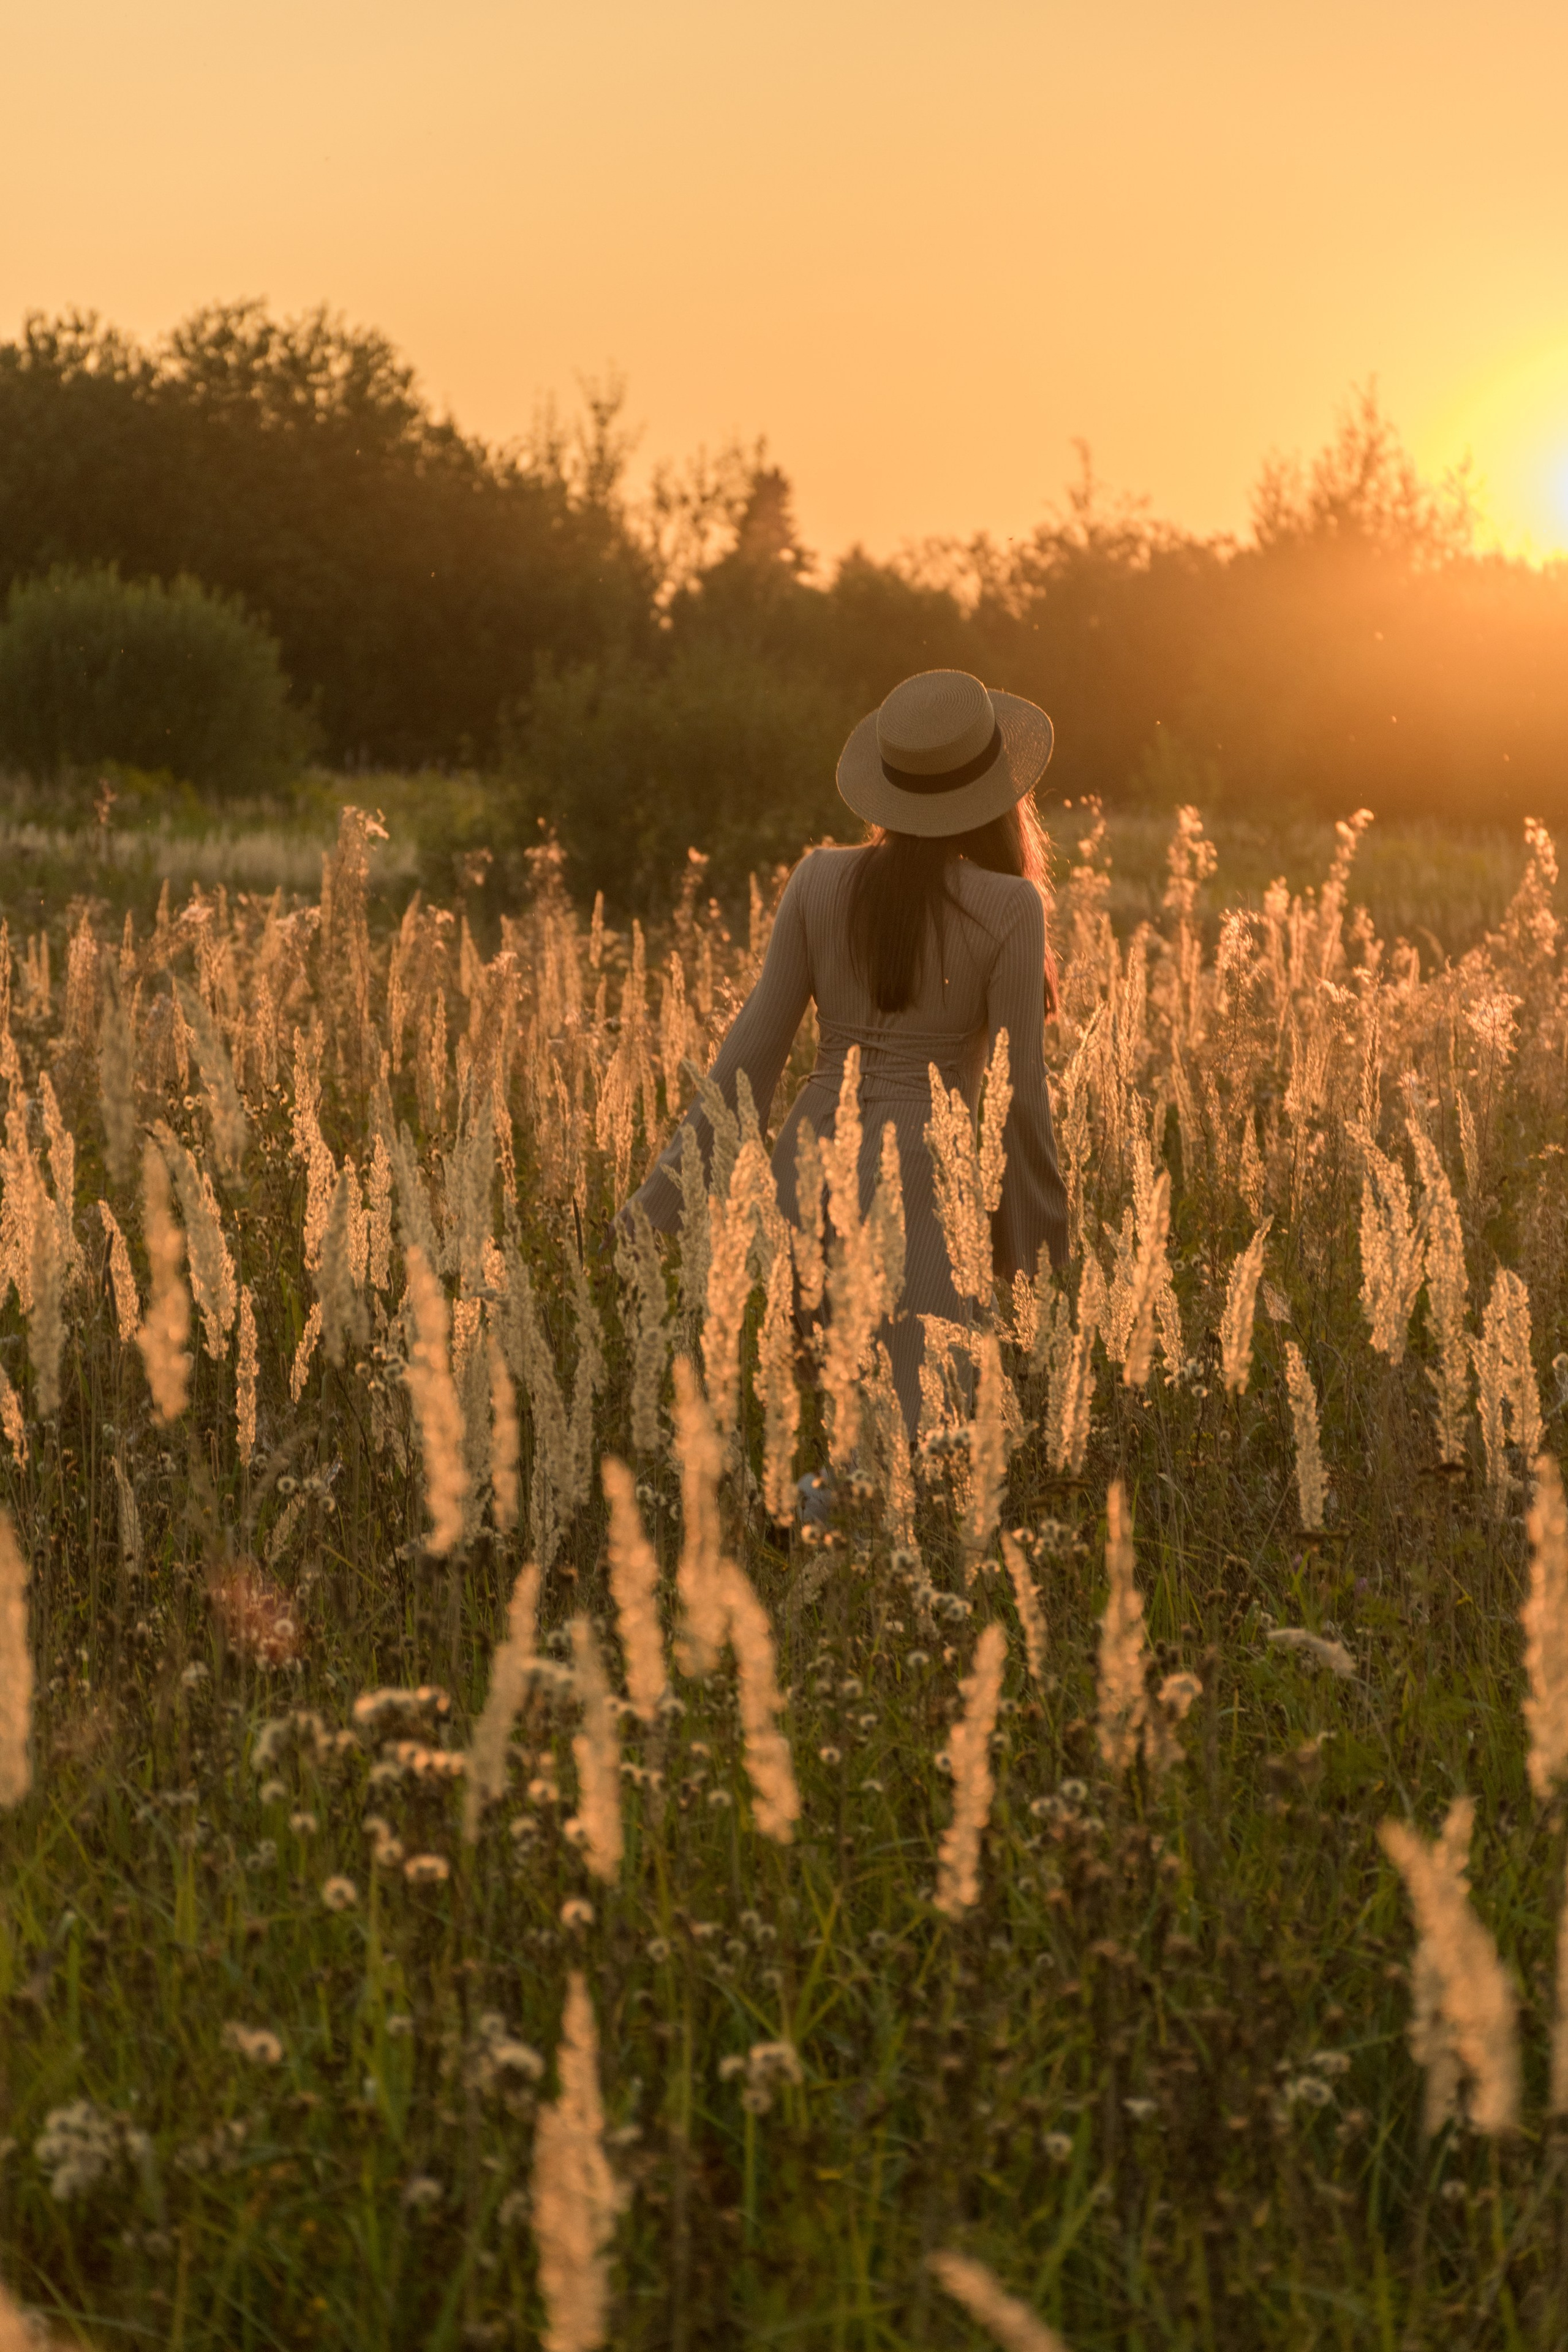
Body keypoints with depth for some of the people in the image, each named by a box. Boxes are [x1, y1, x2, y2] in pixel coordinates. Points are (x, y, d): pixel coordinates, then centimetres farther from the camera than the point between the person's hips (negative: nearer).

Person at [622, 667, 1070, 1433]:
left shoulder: (819, 881, 6)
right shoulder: (1008, 908, -5)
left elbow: (750, 1054, 5)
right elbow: (1019, 1093, -4)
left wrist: (661, 1200, 10)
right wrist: (1040, 1248, 8)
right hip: (920, 1181, -5)